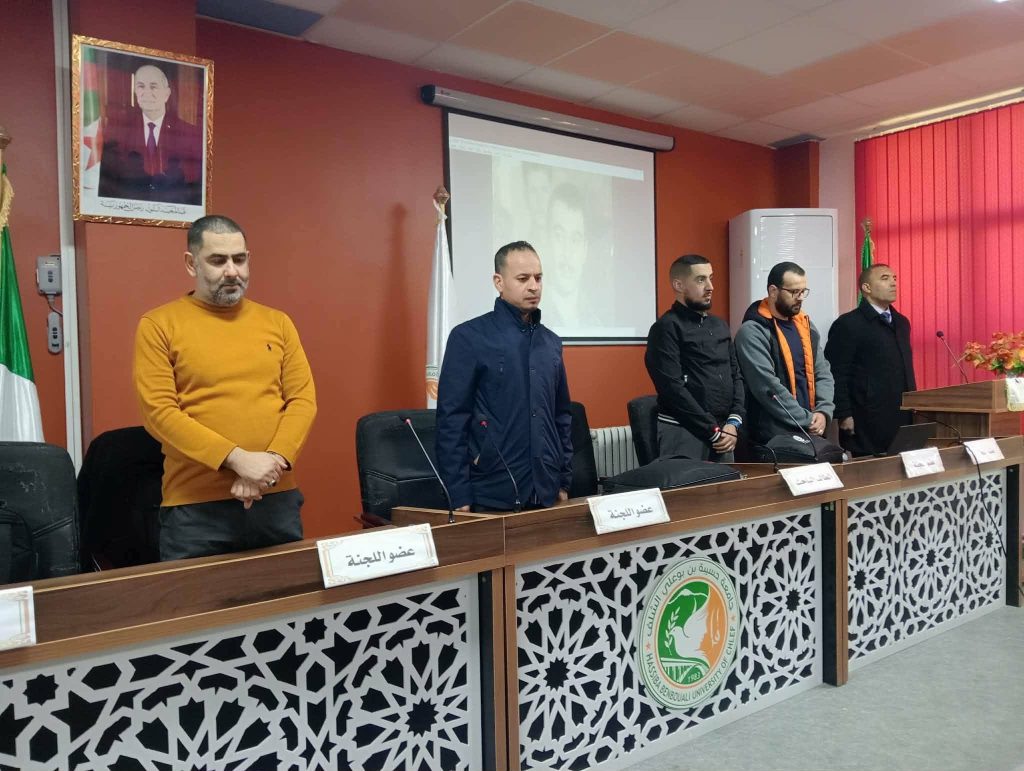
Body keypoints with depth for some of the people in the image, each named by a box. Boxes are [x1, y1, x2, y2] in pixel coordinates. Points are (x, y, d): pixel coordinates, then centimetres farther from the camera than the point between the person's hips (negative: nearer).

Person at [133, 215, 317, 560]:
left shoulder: (277, 322, 9)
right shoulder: (159, 325, 0)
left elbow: (303, 400, 3)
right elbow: (159, 411, -9)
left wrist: (273, 461, -13)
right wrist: (237, 459, -19)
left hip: (277, 499, 3)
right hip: (195, 506, -3)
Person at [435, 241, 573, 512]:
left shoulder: (551, 342, 10)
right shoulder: (469, 337, -7)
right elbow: (452, 420, -10)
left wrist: (564, 481, 12)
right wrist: (459, 496, -12)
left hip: (546, 494, 5)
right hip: (492, 496, -5)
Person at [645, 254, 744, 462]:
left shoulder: (720, 326, 15)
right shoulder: (666, 328, -8)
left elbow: (736, 375, 14)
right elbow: (673, 389, -15)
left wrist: (733, 422, -2)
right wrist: (714, 431, -13)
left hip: (724, 432, 7)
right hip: (684, 433, -6)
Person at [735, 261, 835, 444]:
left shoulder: (805, 325, 11)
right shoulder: (752, 332, -13)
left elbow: (823, 373, 12)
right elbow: (767, 386, -19)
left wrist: (823, 412, -5)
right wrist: (807, 420, -15)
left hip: (811, 433, 7)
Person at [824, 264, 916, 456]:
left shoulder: (901, 322, 17)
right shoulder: (848, 325, -8)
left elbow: (907, 368, 23)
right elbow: (836, 374, -12)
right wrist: (844, 416, -15)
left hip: (902, 421, 7)